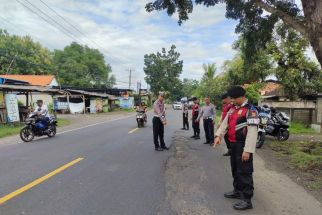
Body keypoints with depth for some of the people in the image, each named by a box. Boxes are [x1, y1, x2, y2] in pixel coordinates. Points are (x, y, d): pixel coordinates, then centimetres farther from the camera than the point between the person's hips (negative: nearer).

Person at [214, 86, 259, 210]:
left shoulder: (250, 110, -16)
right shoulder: (232, 109, 10)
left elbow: (252, 132, -21)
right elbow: (225, 123, 8)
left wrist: (247, 150, -25)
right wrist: (218, 135, -9)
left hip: (243, 146, -8)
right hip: (234, 144, 9)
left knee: (244, 172, 0)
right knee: (235, 169, 20)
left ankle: (247, 200, 12)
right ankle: (238, 191, 38)